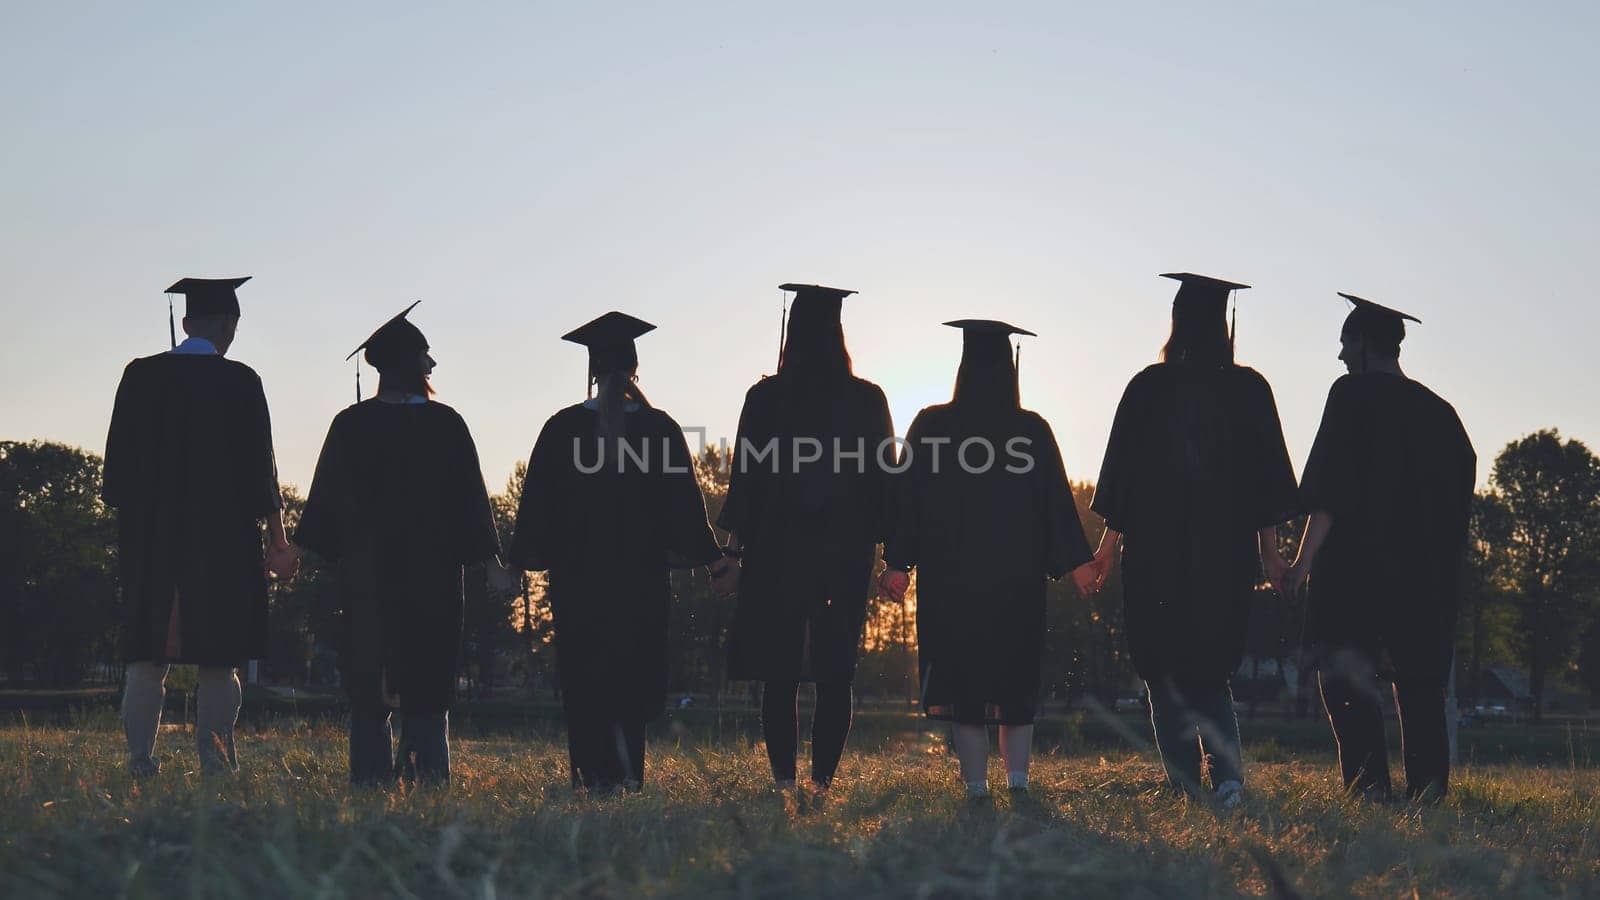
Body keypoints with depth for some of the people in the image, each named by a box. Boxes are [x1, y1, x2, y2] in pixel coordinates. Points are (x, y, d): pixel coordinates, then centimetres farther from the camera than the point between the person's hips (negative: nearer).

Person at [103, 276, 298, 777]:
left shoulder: (140, 375, 5)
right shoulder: (238, 381, -5)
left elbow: (119, 460, 9)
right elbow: (258, 467, -5)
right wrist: (277, 541, 0)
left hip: (148, 534, 3)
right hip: (222, 537, -3)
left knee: (148, 658, 8)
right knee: (218, 659, 3)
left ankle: (139, 761, 2)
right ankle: (216, 765, 1)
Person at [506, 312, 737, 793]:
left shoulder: (563, 428, -2)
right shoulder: (660, 427, -2)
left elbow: (537, 501, 0)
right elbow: (684, 502, -1)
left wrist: (519, 561, 8)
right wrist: (715, 564, 3)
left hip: (577, 573, 0)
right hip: (642, 571, 0)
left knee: (584, 675, 7)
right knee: (635, 667, 9)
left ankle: (596, 772, 1)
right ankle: (628, 767, -4)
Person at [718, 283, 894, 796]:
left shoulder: (766, 397, -4)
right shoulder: (867, 400, 0)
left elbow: (747, 471, -1)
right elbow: (883, 475, 3)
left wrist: (736, 536, 8)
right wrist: (888, 544, 10)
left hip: (778, 547, -1)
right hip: (848, 551, 1)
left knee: (780, 668, 6)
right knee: (835, 670, 7)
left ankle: (783, 777, 2)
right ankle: (823, 778, 4)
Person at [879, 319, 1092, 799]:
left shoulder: (930, 426, -3)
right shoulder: (1033, 430, -2)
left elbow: (907, 498, -1)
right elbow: (1058, 504, 2)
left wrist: (898, 562, 3)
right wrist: (1074, 565, 7)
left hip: (950, 578, -1)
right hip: (1019, 578, 1)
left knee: (961, 685, 4)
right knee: (1016, 684, 12)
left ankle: (976, 787, 1)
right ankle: (1018, 779, 0)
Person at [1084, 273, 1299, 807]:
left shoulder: (1149, 387, -3)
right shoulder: (1249, 389, 2)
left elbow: (1123, 471, 0)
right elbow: (1267, 473, 3)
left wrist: (1108, 544, 8)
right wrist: (1269, 548, 9)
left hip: (1158, 547, -2)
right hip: (1228, 550, 2)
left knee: (1165, 670, 8)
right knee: (1212, 669, 14)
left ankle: (1184, 785, 3)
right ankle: (1228, 775, -5)